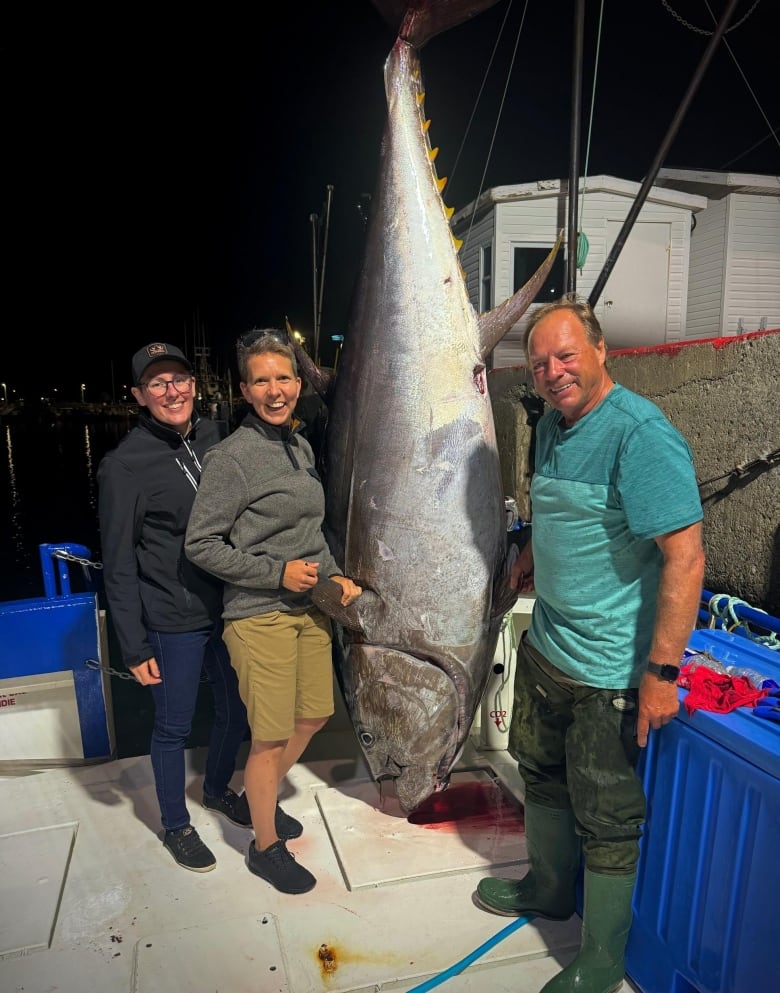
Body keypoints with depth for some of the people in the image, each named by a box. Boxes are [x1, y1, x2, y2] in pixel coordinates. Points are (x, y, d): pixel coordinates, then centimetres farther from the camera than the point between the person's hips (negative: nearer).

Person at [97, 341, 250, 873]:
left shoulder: (214, 437, 1)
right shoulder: (124, 465, -14)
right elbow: (119, 565, -10)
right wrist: (134, 646, -9)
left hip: (228, 608, 6)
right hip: (173, 622, -5)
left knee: (237, 710, 20)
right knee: (173, 728, 13)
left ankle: (218, 789, 48)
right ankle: (176, 825, 38)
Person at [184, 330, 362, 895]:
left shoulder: (301, 446, 7)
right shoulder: (232, 457, -15)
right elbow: (201, 544, -14)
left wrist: (335, 575, 5)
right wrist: (277, 574, -17)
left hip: (309, 608, 8)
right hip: (260, 616, -8)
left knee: (314, 715, 20)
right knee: (271, 737, 5)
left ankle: (261, 798, 46)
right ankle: (266, 847, 30)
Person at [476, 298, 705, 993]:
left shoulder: (642, 434, -21)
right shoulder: (553, 426, 7)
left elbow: (685, 556, -25)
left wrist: (662, 671, -25)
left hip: (609, 669, -8)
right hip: (545, 648, 9)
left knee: (606, 819, 9)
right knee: (543, 775, 25)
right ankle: (549, 889, 50)